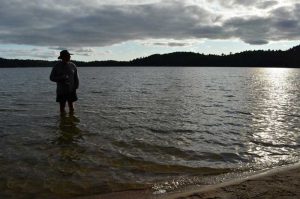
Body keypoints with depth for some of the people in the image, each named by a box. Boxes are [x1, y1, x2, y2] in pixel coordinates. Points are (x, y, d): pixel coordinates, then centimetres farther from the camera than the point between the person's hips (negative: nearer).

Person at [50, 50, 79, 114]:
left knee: (71, 105, 4)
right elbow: (52, 78, -2)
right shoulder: (57, 66, -2)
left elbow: (76, 78, 8)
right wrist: (62, 78, -17)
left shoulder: (72, 65, 3)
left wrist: (75, 87, -2)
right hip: (61, 91, -1)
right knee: (62, 105, 4)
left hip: (71, 90, 2)